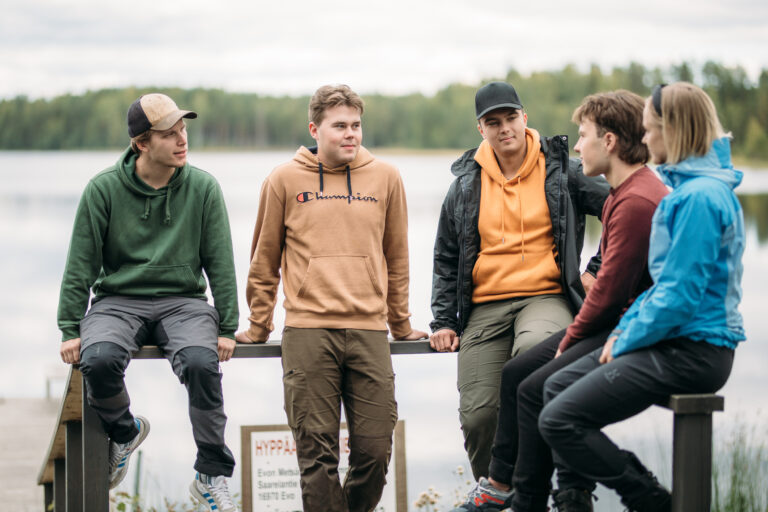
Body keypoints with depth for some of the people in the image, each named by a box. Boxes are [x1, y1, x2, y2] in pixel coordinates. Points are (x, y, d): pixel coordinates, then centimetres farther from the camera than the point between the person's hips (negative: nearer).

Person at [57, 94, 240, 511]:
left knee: (202, 362, -31)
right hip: (118, 301, 0)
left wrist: (227, 328, -1)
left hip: (183, 301, 0)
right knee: (99, 359, -32)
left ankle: (211, 476, -12)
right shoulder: (103, 189, -2)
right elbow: (81, 264, 1)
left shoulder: (203, 187, 1)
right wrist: (70, 329, -4)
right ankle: (123, 432, 3)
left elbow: (220, 263, 4)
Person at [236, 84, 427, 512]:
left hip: (369, 329, 2)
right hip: (307, 331, -1)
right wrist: (259, 324, 16)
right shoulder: (285, 180, 6)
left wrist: (401, 324, 20)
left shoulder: (386, 178, 10)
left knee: (375, 449, 0)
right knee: (317, 453, -4)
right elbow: (265, 260, 14)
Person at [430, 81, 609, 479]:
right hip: (484, 308, 3)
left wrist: (596, 269, 2)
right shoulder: (466, 184, 13)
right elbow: (445, 257, 19)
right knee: (478, 413, -11)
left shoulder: (561, 170, 5)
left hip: (546, 297, -3)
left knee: (532, 348, -40)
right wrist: (443, 320, 11)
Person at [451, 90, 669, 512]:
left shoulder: (637, 201, -22)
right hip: (612, 322, 11)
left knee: (536, 389, -17)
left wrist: (571, 338, -8)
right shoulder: (623, 192, 14)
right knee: (515, 371, 10)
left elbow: (610, 289, -21)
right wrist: (575, 330, 8)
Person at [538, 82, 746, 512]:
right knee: (558, 387, 15)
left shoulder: (700, 195, -19)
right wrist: (626, 328, 10)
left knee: (560, 421, -14)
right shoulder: (691, 186, 15)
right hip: (678, 342, 11)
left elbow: (679, 295, -22)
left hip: (692, 351, -11)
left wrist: (628, 341, -10)